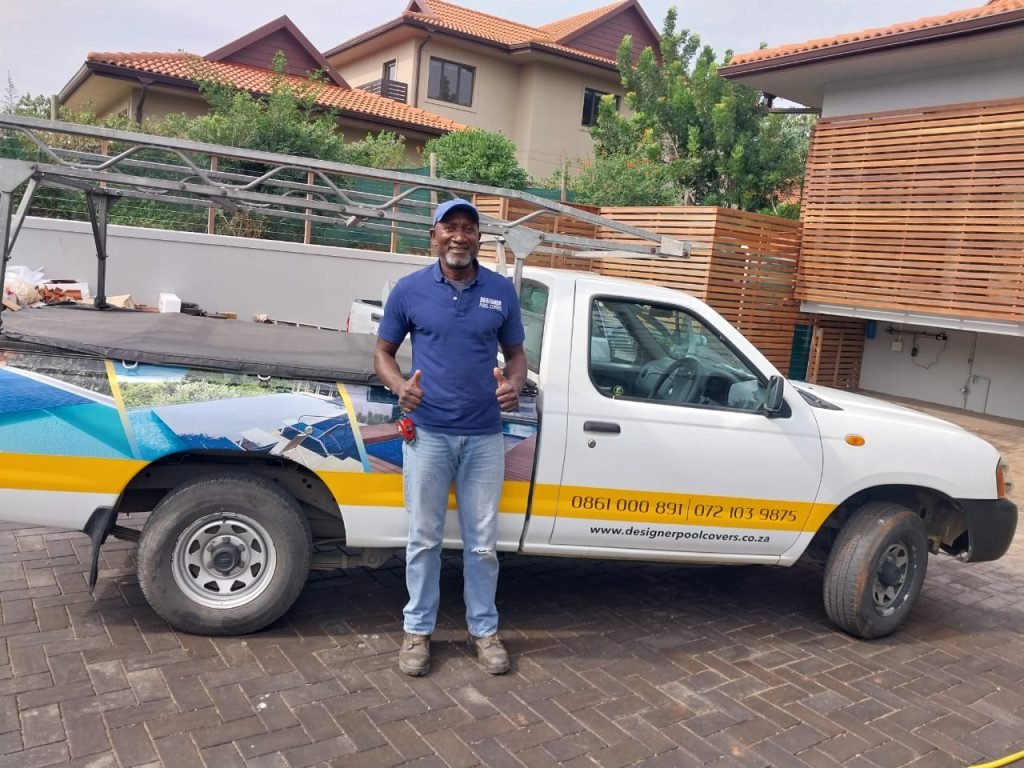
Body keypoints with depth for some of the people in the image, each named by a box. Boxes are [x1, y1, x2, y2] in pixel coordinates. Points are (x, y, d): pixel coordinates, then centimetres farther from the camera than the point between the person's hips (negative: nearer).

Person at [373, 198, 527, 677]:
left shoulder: (502, 291, 3)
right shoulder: (410, 289, -1)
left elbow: (515, 353, 11)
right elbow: (383, 352, 6)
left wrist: (514, 385, -12)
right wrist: (400, 386, -15)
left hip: (484, 437, 1)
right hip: (427, 434, -1)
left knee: (483, 542, 10)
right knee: (424, 539, 10)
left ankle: (484, 630, 27)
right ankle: (417, 630, 26)